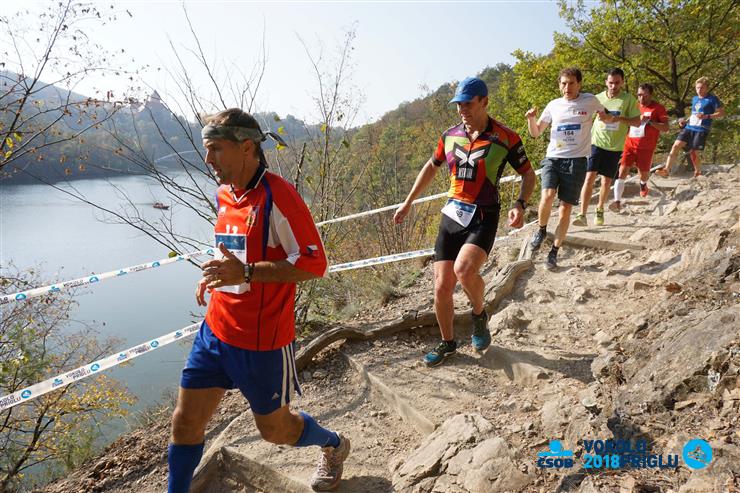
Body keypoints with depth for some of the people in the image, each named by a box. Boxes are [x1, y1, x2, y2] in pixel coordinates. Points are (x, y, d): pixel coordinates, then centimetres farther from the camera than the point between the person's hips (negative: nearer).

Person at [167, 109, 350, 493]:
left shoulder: (277, 195, -18)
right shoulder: (223, 195, 7)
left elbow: (314, 263, -21)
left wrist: (247, 273, -28)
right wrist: (216, 275, 7)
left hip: (260, 341, -7)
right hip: (215, 330, 7)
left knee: (274, 429, 13)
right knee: (185, 422, 10)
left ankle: (334, 445, 42)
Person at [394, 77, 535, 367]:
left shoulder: (506, 139, -7)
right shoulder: (450, 136, 6)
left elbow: (528, 174, 4)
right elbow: (431, 167, 21)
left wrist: (520, 205, -15)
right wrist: (408, 202, 22)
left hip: (483, 217, -4)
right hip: (452, 215, 4)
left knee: (464, 269, -30)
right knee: (442, 287, 2)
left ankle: (479, 314, 3)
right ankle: (447, 343, 26)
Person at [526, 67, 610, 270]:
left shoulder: (590, 101, 4)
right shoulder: (553, 105, 8)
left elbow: (607, 118, 24)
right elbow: (536, 133, 13)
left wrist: (606, 118, 2)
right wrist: (531, 118, -6)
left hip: (576, 161, -1)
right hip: (552, 158, 1)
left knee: (565, 209, -1)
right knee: (547, 196, -24)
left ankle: (554, 252, 12)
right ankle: (541, 230, 5)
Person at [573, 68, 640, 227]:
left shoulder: (629, 99, -2)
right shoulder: (598, 98, 2)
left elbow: (637, 122, -2)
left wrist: (621, 118, -19)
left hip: (615, 147, 0)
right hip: (597, 143, 0)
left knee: (606, 181, 8)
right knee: (589, 177, -14)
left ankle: (600, 209, 33)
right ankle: (582, 215, -16)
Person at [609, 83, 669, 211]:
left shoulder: (658, 108, -3)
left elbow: (665, 128, -9)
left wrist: (649, 121, -20)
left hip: (646, 148, -2)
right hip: (629, 145, 2)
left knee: (643, 174, 9)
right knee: (622, 171, -12)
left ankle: (643, 184, 47)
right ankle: (617, 201, -12)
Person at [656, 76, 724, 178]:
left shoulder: (713, 99, -3)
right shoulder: (694, 99, 17)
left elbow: (721, 113, -3)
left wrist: (707, 116, -17)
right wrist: (684, 121, 14)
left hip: (701, 130, -6)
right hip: (689, 127, 6)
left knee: (695, 152, -2)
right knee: (676, 145, -12)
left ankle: (698, 173, 21)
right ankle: (666, 170, -17)